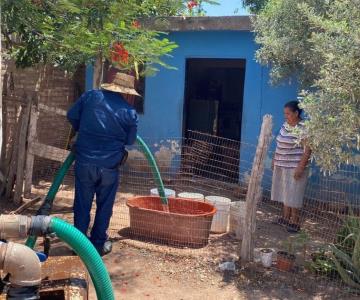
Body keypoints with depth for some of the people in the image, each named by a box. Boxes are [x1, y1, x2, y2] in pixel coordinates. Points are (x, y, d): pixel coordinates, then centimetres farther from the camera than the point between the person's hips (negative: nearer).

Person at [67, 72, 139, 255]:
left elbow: (72, 116, 6)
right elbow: (130, 141, 4)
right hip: (109, 165, -1)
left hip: (84, 161, 1)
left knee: (82, 204, 12)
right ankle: (98, 244, 21)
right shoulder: (130, 113, -5)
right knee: (104, 206, 13)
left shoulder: (90, 96, -2)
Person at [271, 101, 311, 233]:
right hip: (282, 166, 8)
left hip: (295, 167, -8)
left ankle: (295, 222, 8)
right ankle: (285, 217, 26)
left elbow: (307, 150, -19)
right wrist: (275, 160, 17)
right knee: (285, 192, 14)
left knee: (293, 194, -1)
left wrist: (300, 167, -22)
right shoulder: (285, 125, 9)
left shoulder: (303, 128, -16)